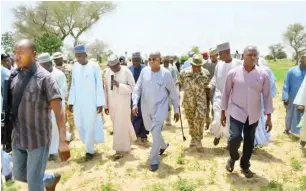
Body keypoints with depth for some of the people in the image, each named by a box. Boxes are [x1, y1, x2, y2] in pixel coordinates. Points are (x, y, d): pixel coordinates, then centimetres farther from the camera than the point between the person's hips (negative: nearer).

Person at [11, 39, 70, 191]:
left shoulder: (44, 78, -13)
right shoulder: (15, 78, 4)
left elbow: (59, 112, -17)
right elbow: (12, 107, 12)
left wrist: (62, 142, -24)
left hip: (38, 139, -6)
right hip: (17, 138, 6)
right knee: (19, 175, 22)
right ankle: (51, 179, 45)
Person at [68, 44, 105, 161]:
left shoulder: (94, 66, -8)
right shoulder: (75, 67, 5)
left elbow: (99, 85, -8)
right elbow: (73, 85, 10)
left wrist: (100, 103, -10)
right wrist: (71, 101, 7)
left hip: (91, 102, -5)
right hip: (78, 102, 5)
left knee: (90, 126, -1)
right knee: (79, 125, 10)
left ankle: (89, 150, 14)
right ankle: (89, 145, 30)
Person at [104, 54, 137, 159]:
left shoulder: (126, 71, -11)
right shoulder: (107, 72, 2)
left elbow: (132, 88, -11)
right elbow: (106, 89, 6)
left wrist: (119, 85, -22)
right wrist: (106, 105, 6)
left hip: (123, 103, -5)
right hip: (112, 103, 5)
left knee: (121, 125, -2)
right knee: (118, 125, 15)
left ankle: (121, 149, 12)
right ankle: (128, 141, 38)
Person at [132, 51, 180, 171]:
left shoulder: (166, 74, -12)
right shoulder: (144, 71, -4)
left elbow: (173, 92, -4)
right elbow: (137, 88, 1)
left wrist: (176, 110, 0)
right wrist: (135, 103, -11)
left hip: (160, 108, -4)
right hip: (146, 108, 5)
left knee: (156, 134, -11)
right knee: (151, 130, 21)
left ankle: (154, 160, 7)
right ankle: (163, 145, 50)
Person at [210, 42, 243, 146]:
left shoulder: (238, 63, -9)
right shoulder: (219, 64, 2)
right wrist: (210, 86, -2)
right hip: (219, 96, 2)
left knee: (230, 120, 8)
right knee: (218, 120, -6)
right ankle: (218, 134, 27)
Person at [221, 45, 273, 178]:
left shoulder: (263, 75, -6)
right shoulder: (233, 73, -8)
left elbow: (267, 96, -1)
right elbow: (226, 93, 0)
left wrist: (268, 117, -2)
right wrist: (223, 112, 1)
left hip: (253, 115, 2)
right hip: (237, 112, -2)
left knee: (249, 141, 11)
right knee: (235, 138, -15)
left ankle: (245, 166, 34)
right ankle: (233, 157, 18)